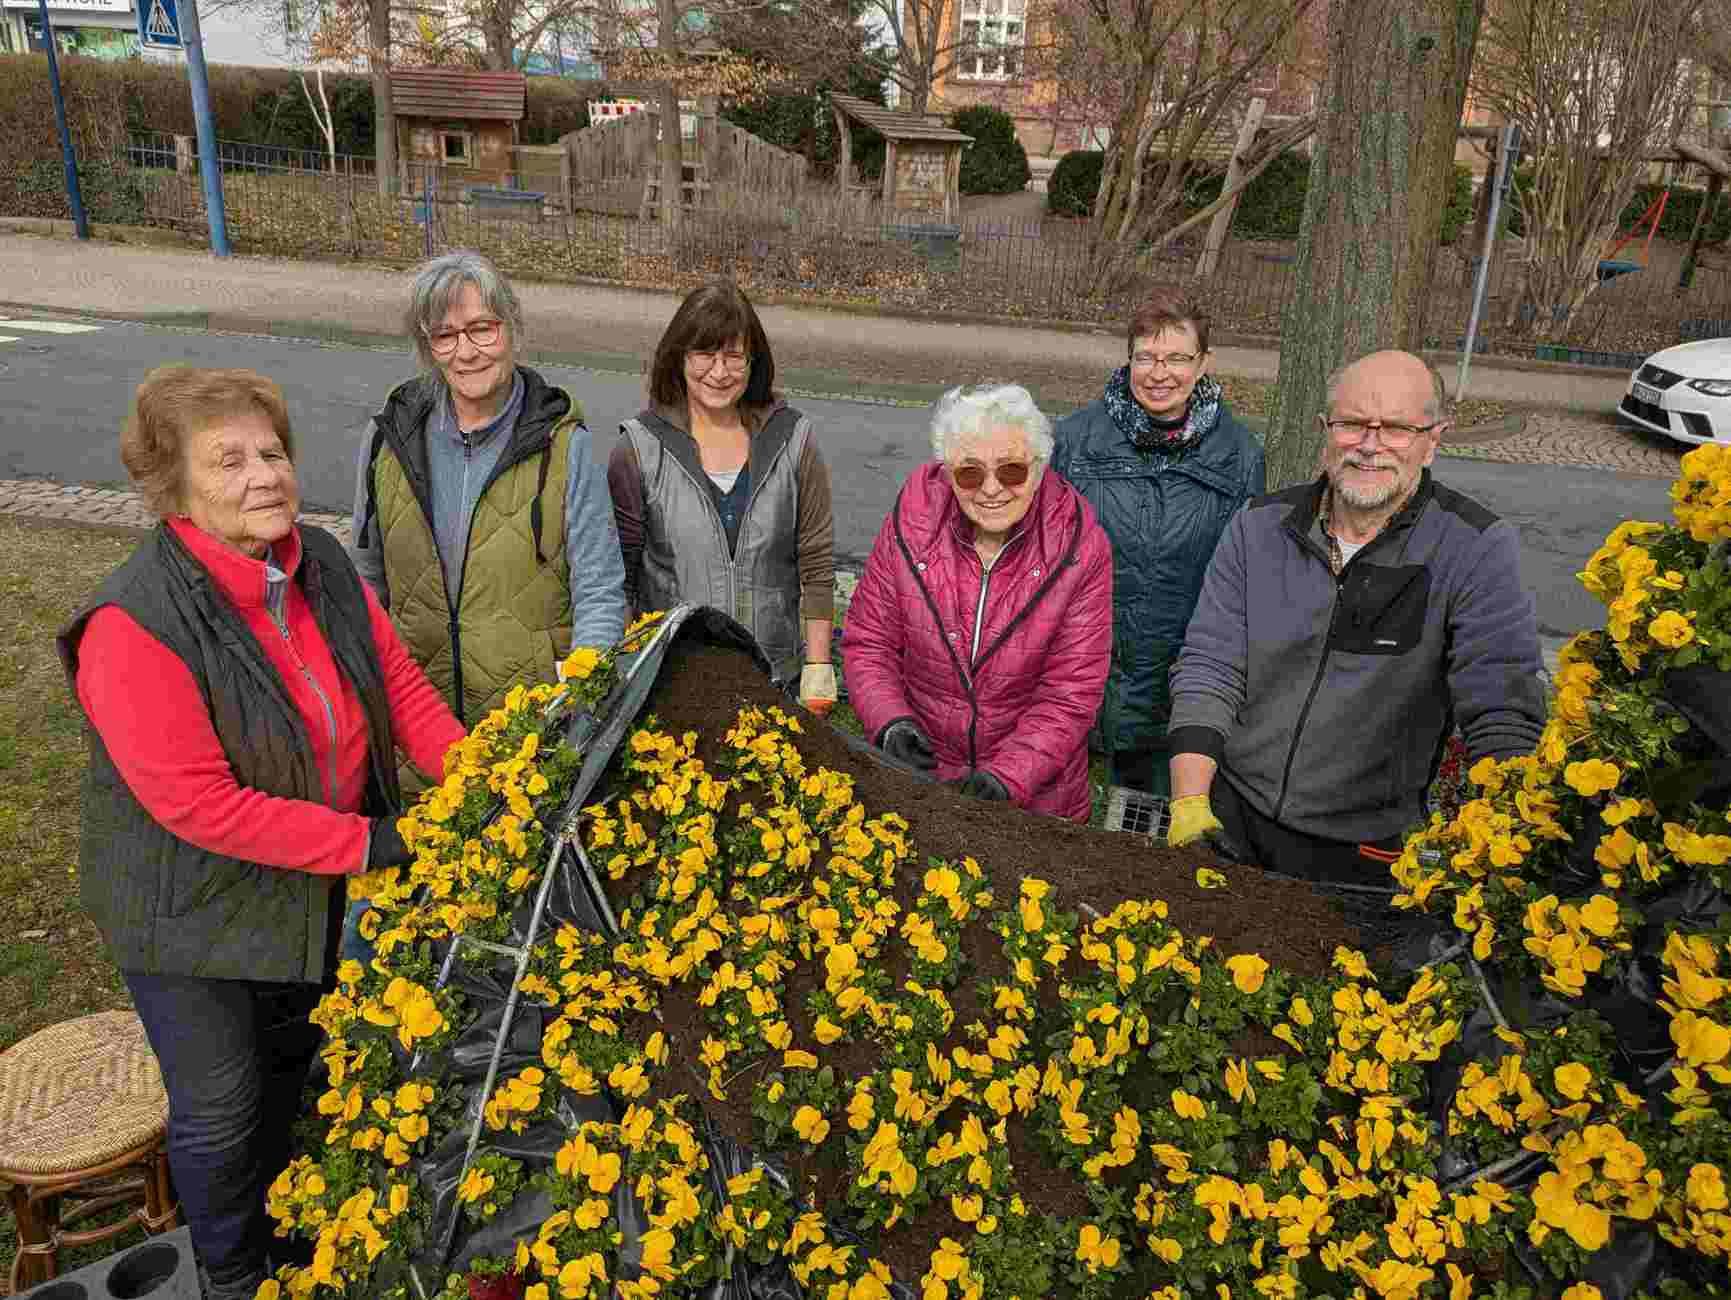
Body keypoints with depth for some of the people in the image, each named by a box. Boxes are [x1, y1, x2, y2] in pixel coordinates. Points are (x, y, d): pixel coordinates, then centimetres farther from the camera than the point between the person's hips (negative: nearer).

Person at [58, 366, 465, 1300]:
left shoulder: (321, 567, -9)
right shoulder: (135, 625, -30)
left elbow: (401, 685, -6)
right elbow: (197, 803, -31)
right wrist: (372, 843, -29)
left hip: (312, 888, 6)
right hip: (193, 905, -6)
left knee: (290, 1058, 28)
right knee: (218, 1106, 13)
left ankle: (275, 1216, 57)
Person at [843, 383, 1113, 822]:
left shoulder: (1080, 547, -17)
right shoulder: (911, 524, -13)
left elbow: (1071, 692, -16)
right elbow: (867, 642, -4)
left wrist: (1007, 776, -27)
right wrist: (891, 721, -21)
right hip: (919, 769, 2)